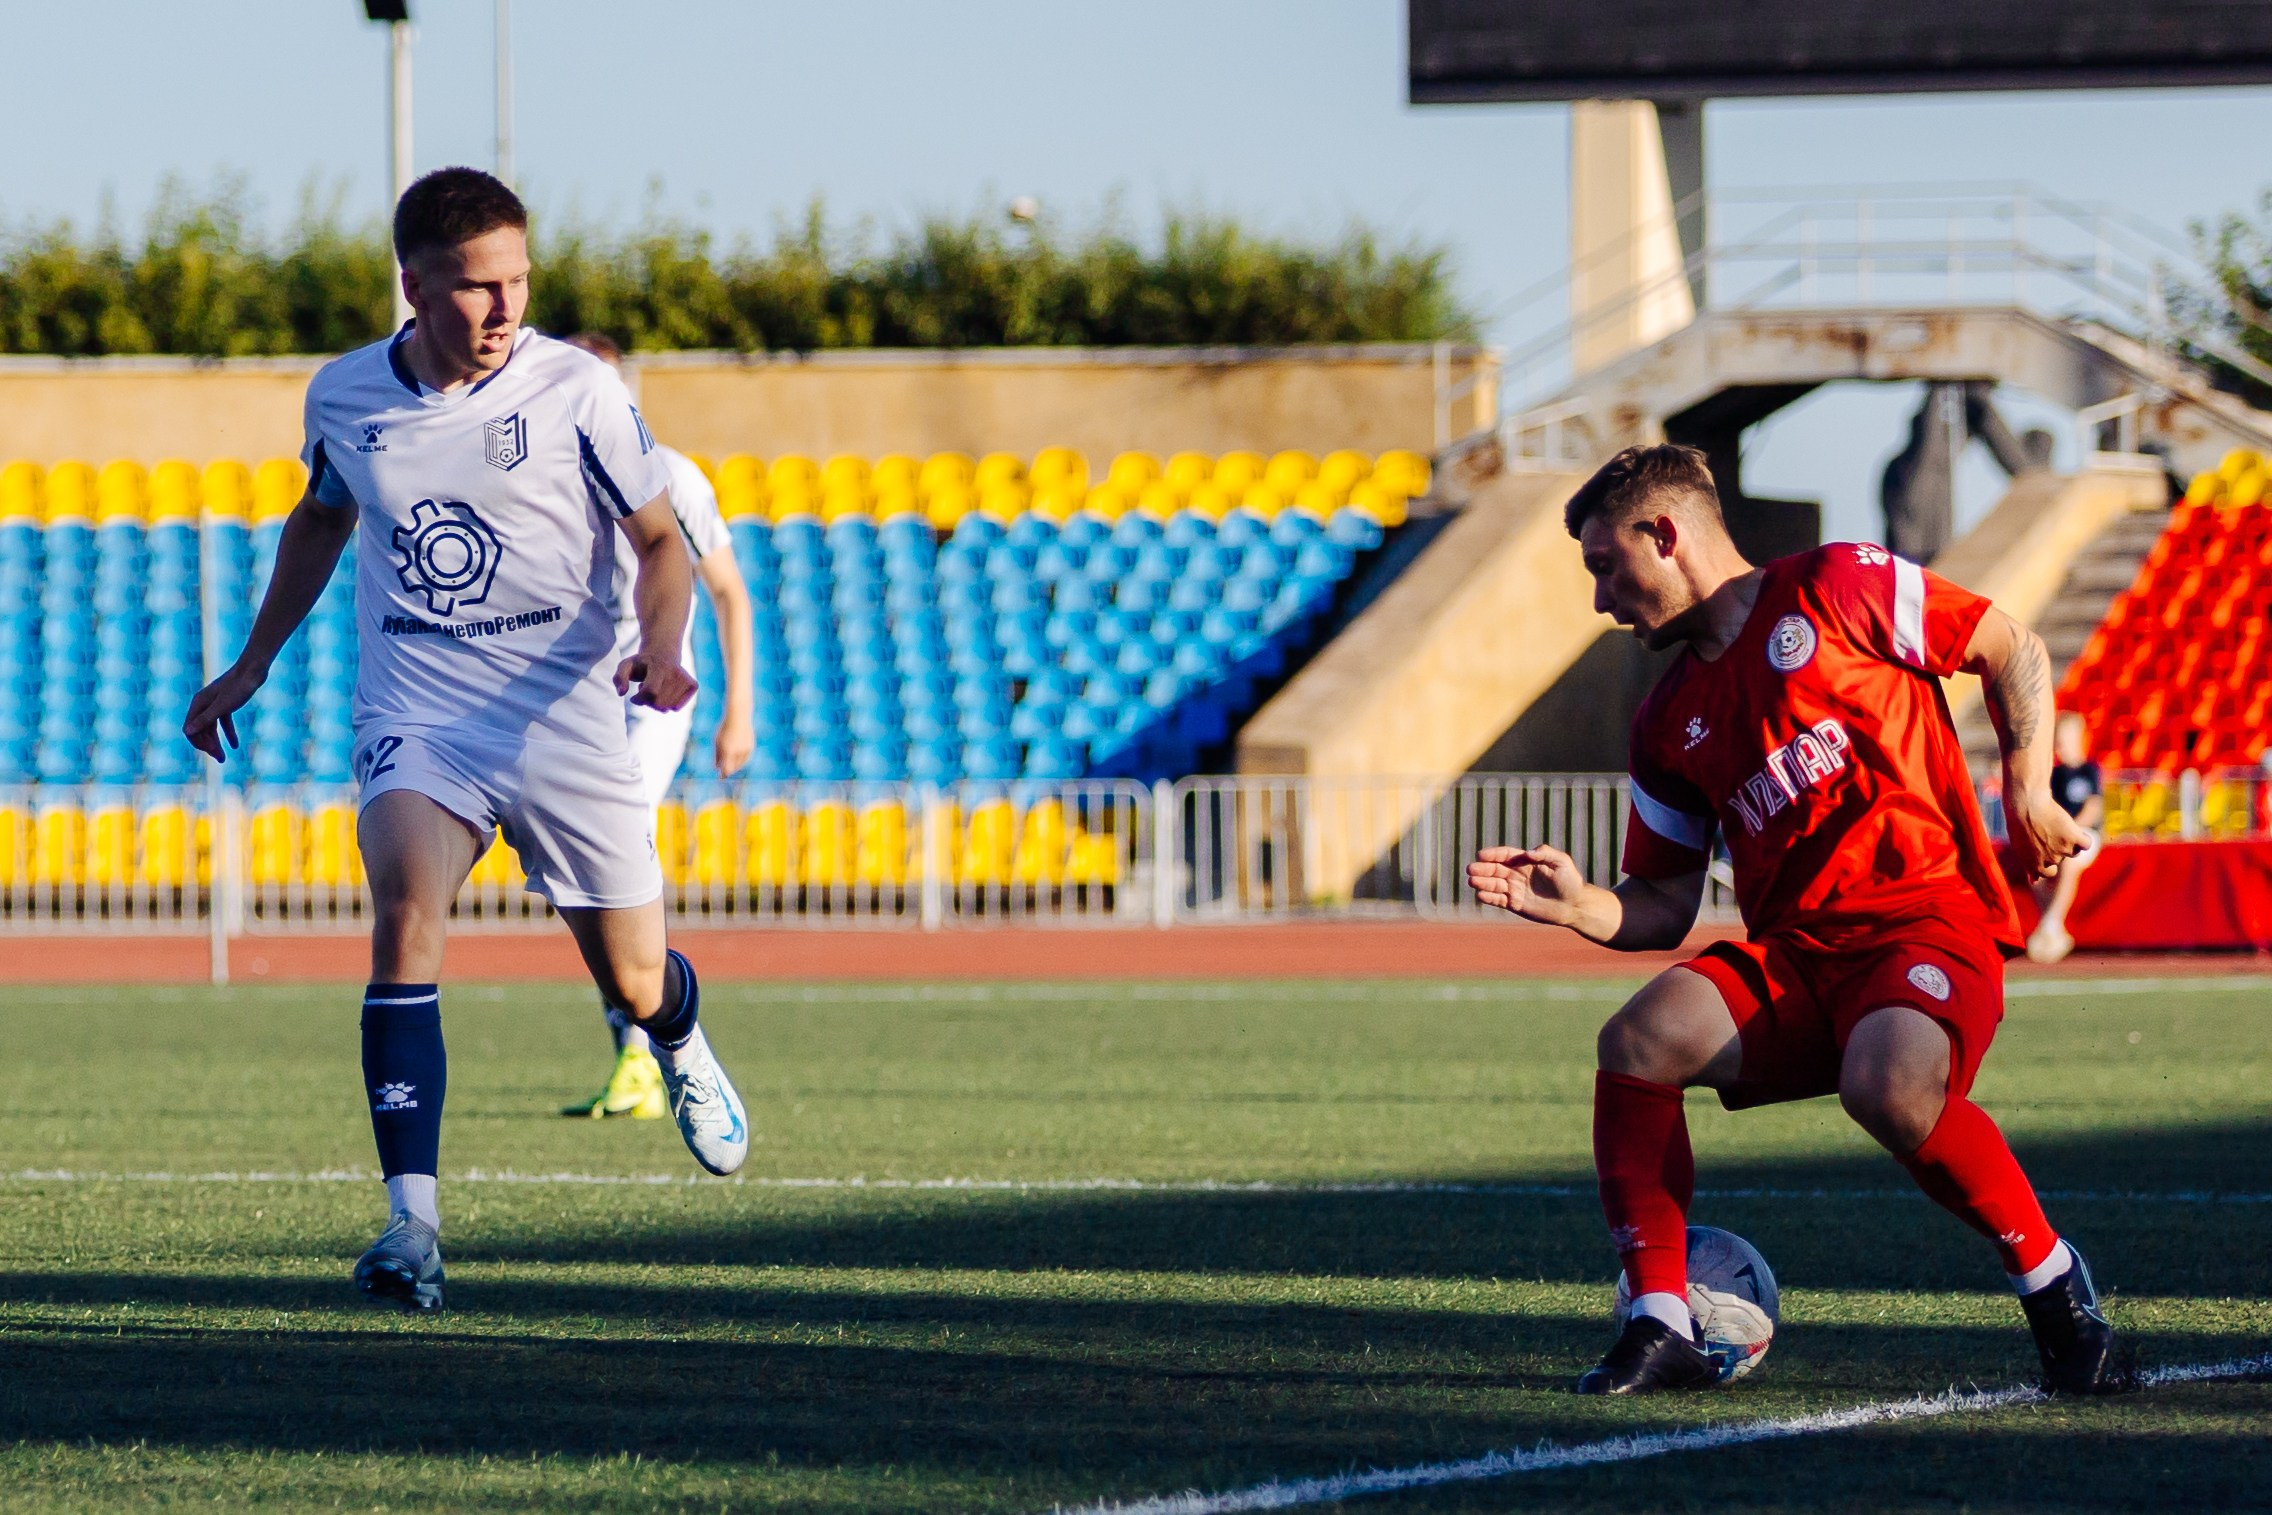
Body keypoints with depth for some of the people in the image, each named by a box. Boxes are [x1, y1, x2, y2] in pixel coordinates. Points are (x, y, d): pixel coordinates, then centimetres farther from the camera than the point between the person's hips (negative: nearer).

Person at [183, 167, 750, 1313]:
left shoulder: (576, 391, -8)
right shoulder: (345, 397, 0)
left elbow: (661, 539, 2)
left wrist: (660, 647, -18)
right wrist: (252, 663, 26)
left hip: (566, 720, -1)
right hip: (415, 716, 1)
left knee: (634, 986, 8)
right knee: (405, 909, -27)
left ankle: (682, 1049, 49)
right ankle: (412, 1218, -32)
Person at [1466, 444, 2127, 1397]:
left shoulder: (1839, 587, 2)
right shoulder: (1670, 722, 17)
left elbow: (2011, 650, 6)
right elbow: (1665, 908, 18)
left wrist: (2027, 789, -5)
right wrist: (1579, 905, -1)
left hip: (1928, 917, -6)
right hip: (1790, 957, 6)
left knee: (1888, 1087, -36)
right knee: (1639, 1039, -21)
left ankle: (2056, 1292, -14)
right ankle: (1659, 1328, -14)